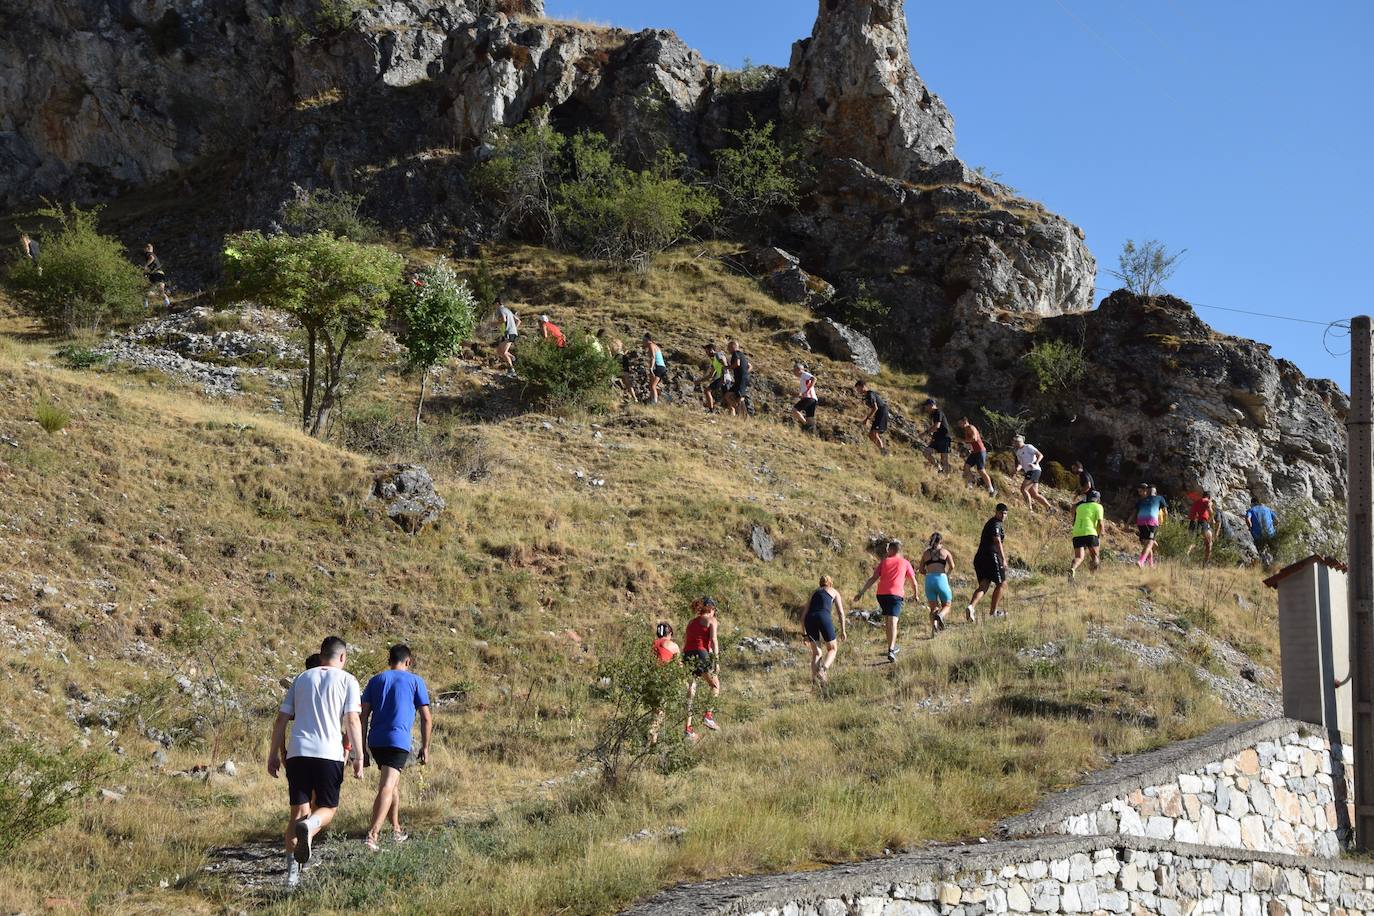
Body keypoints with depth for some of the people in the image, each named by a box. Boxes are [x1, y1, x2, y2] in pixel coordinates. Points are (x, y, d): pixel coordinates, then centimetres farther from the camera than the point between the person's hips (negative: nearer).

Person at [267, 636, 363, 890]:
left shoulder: (301, 678, 17)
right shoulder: (347, 680, 6)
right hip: (329, 754, -3)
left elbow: (281, 720, 14)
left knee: (298, 811, 8)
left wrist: (274, 755, 19)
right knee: (328, 809, 10)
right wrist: (358, 758, -3)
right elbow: (352, 721, -5)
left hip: (297, 753, 3)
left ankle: (292, 871, -1)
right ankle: (309, 826, -25)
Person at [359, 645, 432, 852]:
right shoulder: (416, 681, 7)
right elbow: (426, 718, 3)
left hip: (375, 742, 4)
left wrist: (362, 749, 10)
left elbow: (364, 716, 8)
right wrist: (425, 747, 11)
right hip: (399, 742, -4)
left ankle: (396, 830, 30)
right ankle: (372, 835, -25)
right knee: (387, 788, -11)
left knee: (393, 784, 23)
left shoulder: (375, 680, 14)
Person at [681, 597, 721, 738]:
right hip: (701, 654, -5)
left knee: (690, 692, 5)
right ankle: (708, 715, -2)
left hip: (687, 655, 5)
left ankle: (688, 727, 2)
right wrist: (716, 660, -10)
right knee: (715, 685, 13)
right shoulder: (711, 620, 7)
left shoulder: (691, 622, 23)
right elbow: (713, 640, -6)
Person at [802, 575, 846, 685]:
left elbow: (804, 614, 27)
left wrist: (804, 634, 30)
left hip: (809, 619, 3)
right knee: (832, 649, 12)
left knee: (816, 653, 15)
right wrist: (843, 630, 15)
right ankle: (823, 669, -16)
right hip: (824, 617, -3)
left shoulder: (814, 592, 32)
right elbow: (841, 612, 13)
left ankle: (814, 679, -3)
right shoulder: (834, 592, 25)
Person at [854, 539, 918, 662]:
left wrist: (861, 593, 7)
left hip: (881, 593, 2)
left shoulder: (884, 561, 15)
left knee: (887, 620, 21)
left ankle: (892, 647, 29)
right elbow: (914, 582, 15)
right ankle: (891, 650, -26)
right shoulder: (905, 563, 13)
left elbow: (873, 579, 7)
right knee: (893, 622, -11)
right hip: (896, 594, -2)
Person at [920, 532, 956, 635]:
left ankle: (933, 626, -20)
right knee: (946, 606, 11)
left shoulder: (926, 553, 17)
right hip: (941, 579, -2)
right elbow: (952, 566, -3)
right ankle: (940, 615, -24)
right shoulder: (945, 551, 10)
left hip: (929, 580, 2)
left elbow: (921, 570, 15)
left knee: (933, 608, 9)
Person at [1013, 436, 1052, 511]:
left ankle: (1030, 509, -14)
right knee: (1034, 495, 5)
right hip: (1028, 472, 9)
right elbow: (1020, 463, 25)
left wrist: (1035, 464, -23)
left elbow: (1040, 455, -9)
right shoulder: (1018, 452, 18)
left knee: (1023, 489, -16)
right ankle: (1049, 508, 11)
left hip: (1034, 471, -9)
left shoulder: (1028, 447, -5)